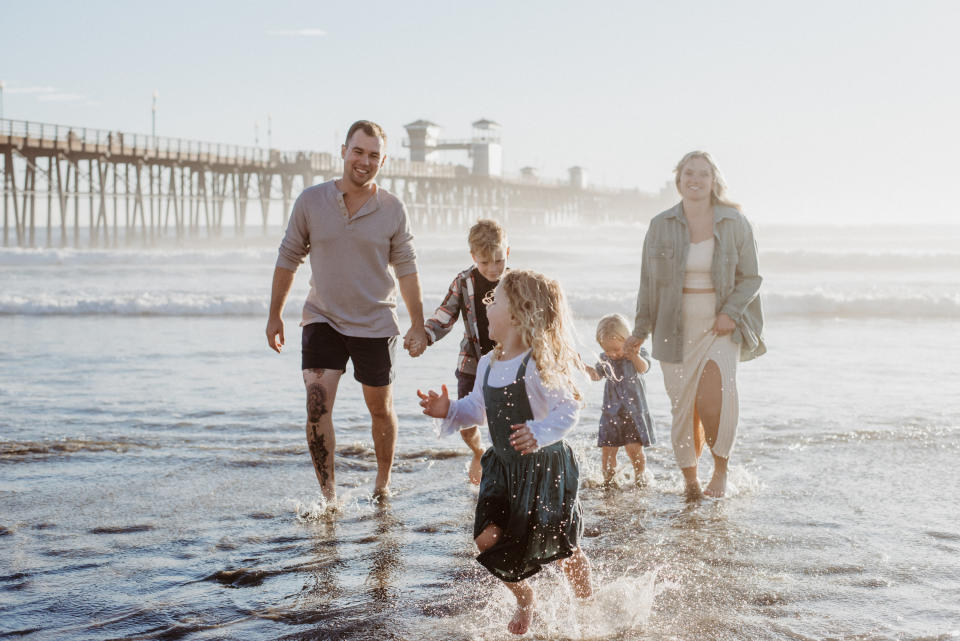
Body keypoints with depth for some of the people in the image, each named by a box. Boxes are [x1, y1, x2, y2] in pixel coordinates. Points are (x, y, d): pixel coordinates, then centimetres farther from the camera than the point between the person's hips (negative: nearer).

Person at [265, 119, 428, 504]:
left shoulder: (392, 209, -5)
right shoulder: (311, 201, -5)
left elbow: (406, 268, 2)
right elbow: (289, 258, 5)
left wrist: (418, 325, 1)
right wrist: (274, 315, 6)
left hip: (376, 324, 0)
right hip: (323, 319, 0)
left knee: (381, 409, 12)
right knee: (317, 404, -15)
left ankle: (383, 485, 33)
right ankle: (328, 497, -8)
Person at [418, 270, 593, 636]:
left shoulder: (538, 365, -22)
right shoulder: (487, 365, 2)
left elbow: (568, 410, -24)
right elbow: (478, 409, 15)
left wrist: (539, 433, -39)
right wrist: (449, 411, -2)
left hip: (546, 468, -6)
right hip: (505, 467, 6)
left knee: (561, 545, 4)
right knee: (488, 538, -5)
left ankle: (587, 603, 35)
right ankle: (524, 597, 22)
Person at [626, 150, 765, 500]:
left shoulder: (735, 224, 1)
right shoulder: (661, 226, 4)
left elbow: (750, 278, 5)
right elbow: (649, 282, 11)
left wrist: (731, 313, -11)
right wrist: (640, 330, 10)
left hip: (721, 327, -2)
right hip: (676, 330, 2)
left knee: (715, 389, -24)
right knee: (682, 406, 3)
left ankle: (721, 467, -5)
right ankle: (690, 481, 21)